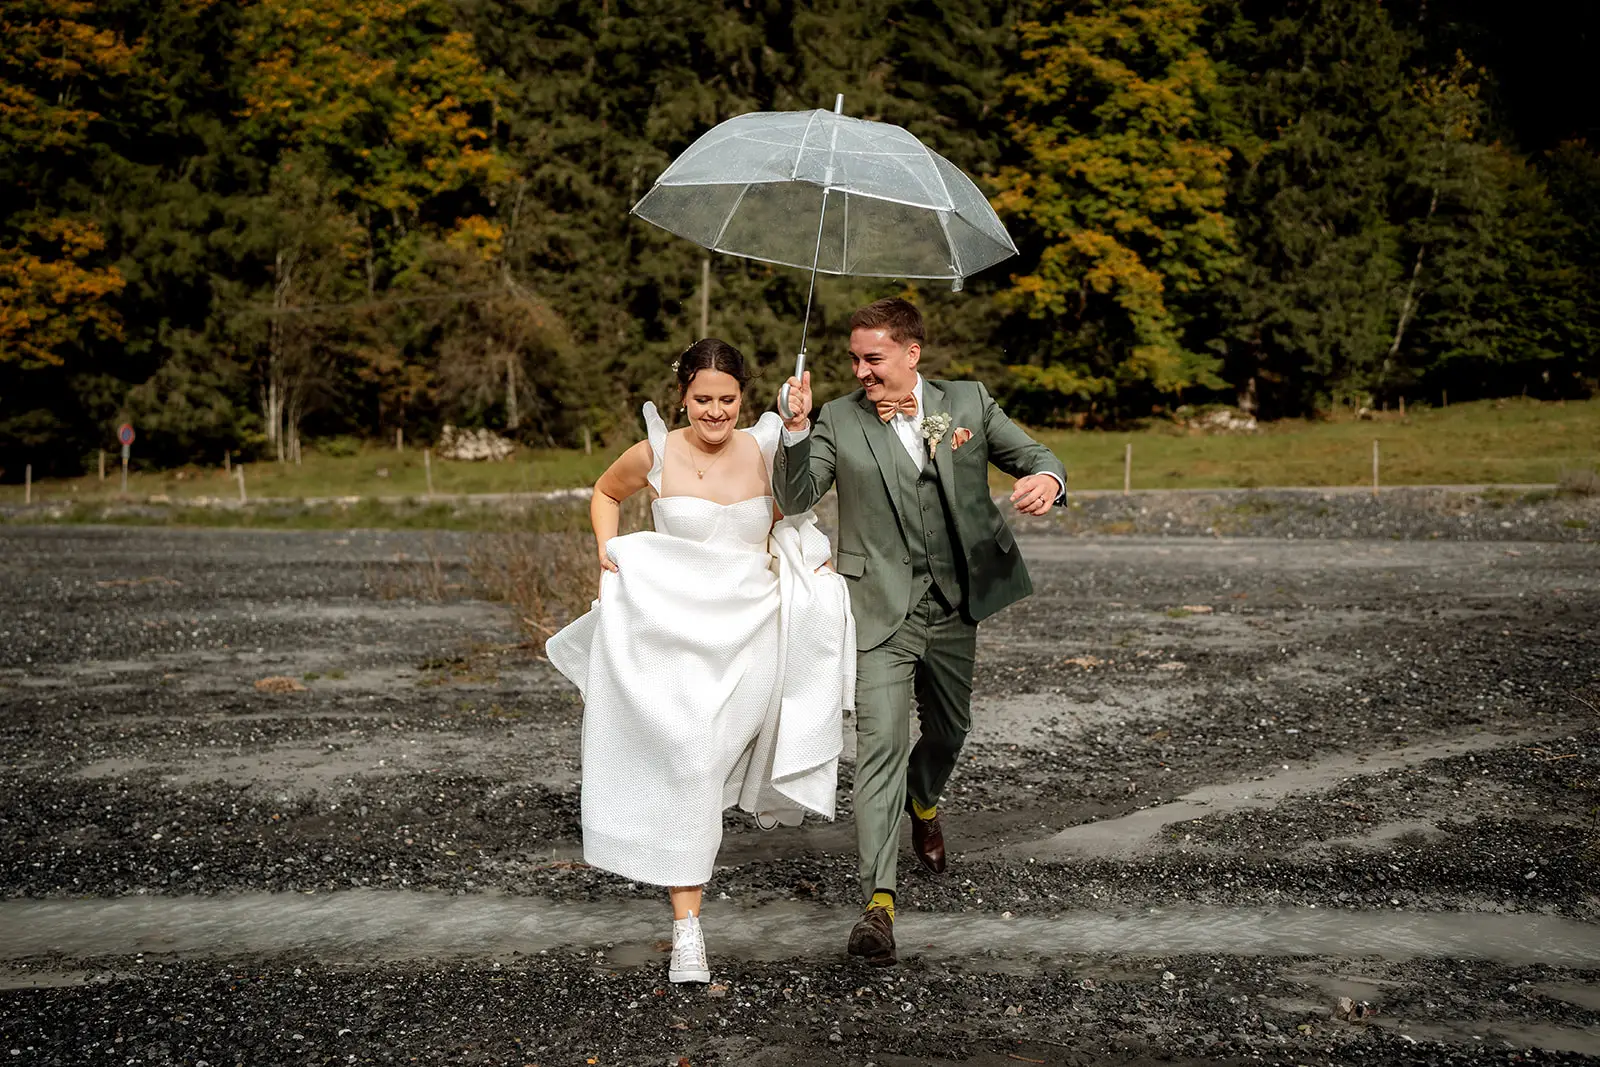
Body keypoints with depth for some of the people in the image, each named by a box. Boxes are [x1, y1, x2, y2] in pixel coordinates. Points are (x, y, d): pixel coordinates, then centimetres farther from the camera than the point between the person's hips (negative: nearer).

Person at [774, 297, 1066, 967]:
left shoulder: (968, 402, 2)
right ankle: (878, 902, -14)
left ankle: (923, 802, 56)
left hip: (954, 608, 3)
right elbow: (795, 497, -7)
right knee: (880, 745, -13)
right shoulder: (838, 421, -2)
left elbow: (1032, 455, 6)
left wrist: (1046, 479, -18)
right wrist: (796, 429, -24)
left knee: (948, 729, 21)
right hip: (882, 610, -3)